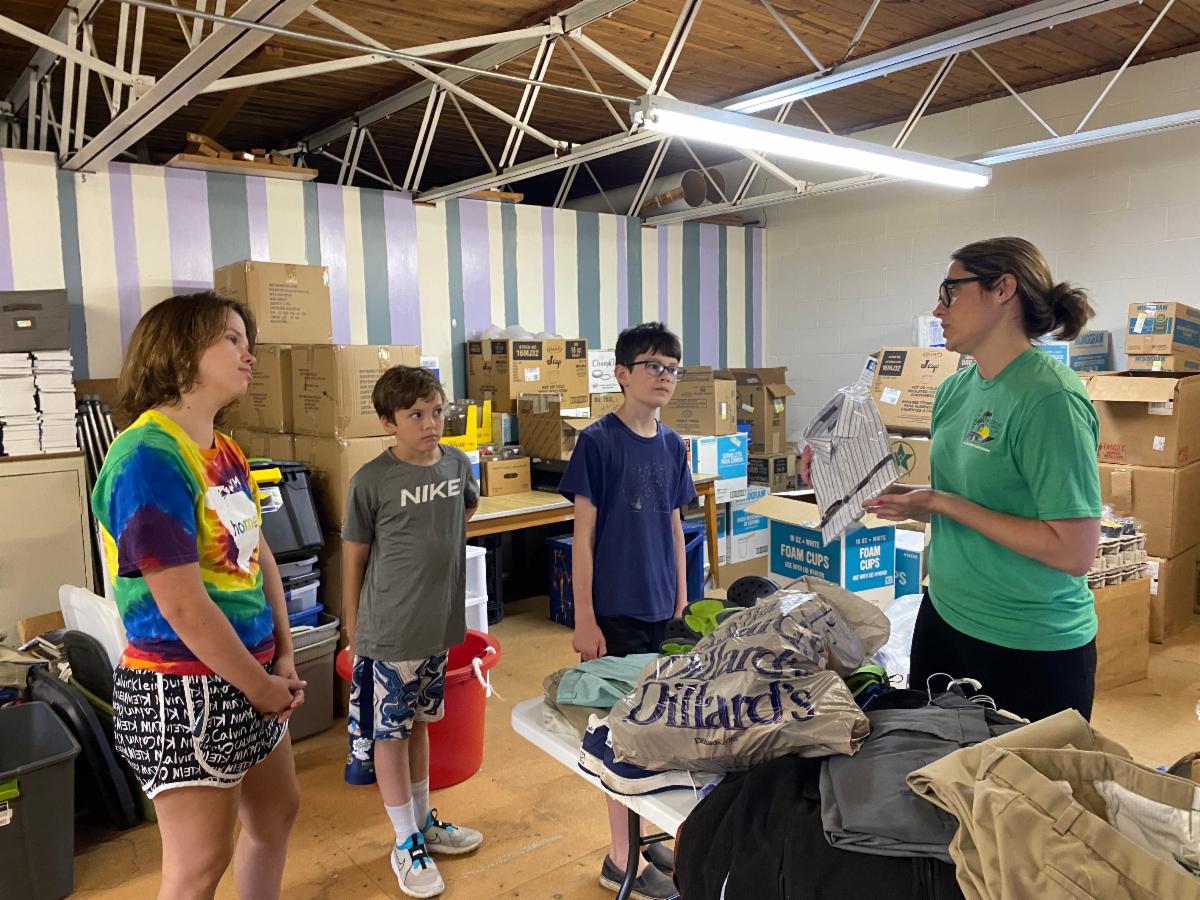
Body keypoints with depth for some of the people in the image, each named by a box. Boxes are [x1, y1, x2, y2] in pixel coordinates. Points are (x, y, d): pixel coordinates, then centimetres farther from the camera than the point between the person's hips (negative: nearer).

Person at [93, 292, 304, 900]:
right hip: (183, 689, -9)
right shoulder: (148, 458, -20)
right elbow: (183, 606, -23)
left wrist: (284, 659, 3)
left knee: (277, 813, 22)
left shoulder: (227, 453, 7)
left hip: (251, 675, 9)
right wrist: (261, 686, -13)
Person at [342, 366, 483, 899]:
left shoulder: (458, 465, -2)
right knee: (389, 734, 9)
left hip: (439, 624, 5)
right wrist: (353, 627, 0)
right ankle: (406, 844, 25)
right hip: (388, 631, -5)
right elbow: (354, 557, -6)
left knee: (419, 724, 21)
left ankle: (423, 822, 38)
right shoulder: (371, 482, -15)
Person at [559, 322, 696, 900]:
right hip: (615, 611, -6)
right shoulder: (598, 441, -12)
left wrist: (682, 602, 13)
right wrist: (584, 618, -13)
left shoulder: (672, 446, 6)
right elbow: (584, 533, -12)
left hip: (662, 609, 6)